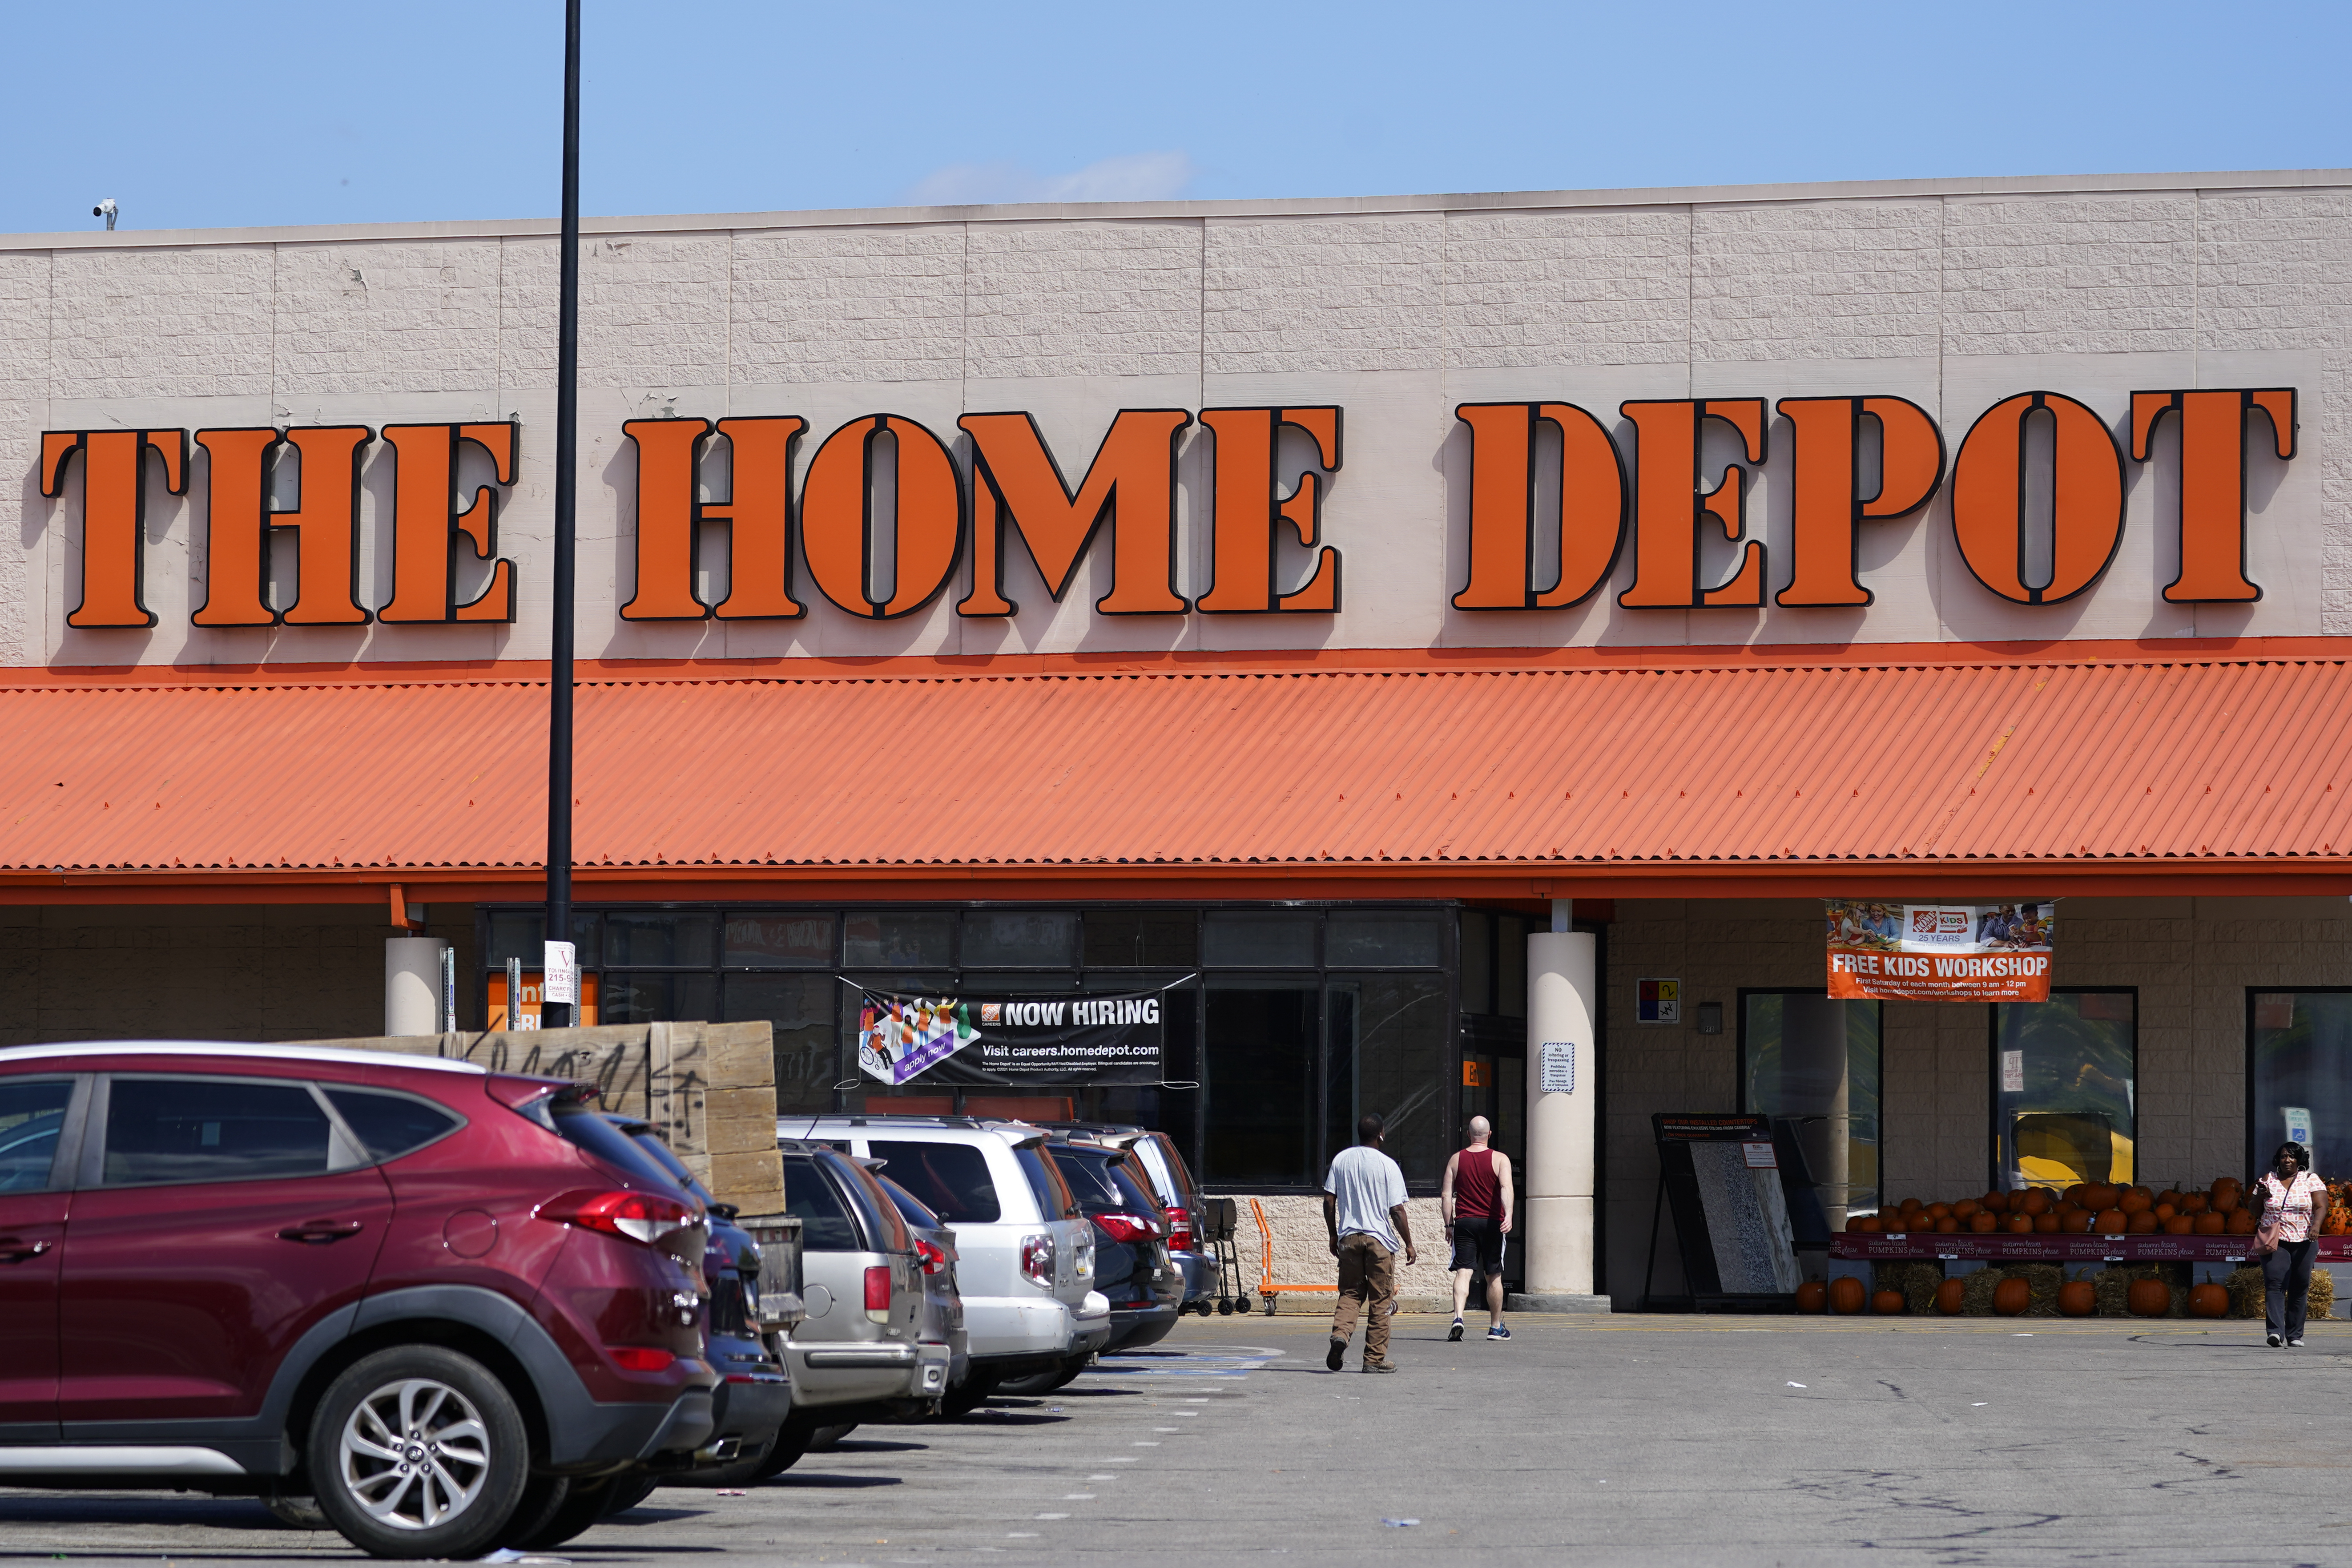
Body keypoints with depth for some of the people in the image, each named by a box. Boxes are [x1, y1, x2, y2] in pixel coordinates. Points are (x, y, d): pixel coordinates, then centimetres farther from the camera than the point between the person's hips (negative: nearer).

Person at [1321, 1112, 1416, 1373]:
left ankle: (1340, 1333, -13)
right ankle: (1375, 1358, 6)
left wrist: (1333, 1235, 16)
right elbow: (1397, 1210, -8)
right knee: (1380, 1301, 5)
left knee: (1350, 1293, 14)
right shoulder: (1387, 1166, -7)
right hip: (1380, 1239, -3)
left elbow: (1329, 1200, 4)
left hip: (1349, 1237, 3)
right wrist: (1409, 1245, 0)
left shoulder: (1341, 1160, 4)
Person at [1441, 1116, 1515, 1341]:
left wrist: (1449, 1224, 10)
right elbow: (1506, 1188, -17)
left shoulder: (1456, 1160, 6)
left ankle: (1458, 1317, -29)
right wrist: (1508, 1216, -27)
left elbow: (1446, 1195, 4)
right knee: (1494, 1276, 10)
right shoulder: (1500, 1159, 0)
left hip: (1464, 1222, 1)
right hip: (1491, 1222, -1)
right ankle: (1496, 1327, 19)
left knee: (1463, 1272, -6)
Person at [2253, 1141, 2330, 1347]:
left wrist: (2316, 1226, -24)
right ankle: (2275, 1330, -25)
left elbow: (2321, 1207, -5)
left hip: (2303, 1243, 0)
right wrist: (2261, 1197, -6)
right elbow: (2255, 1214, 15)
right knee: (2275, 1284, -16)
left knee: (2300, 1288, 2)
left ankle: (2295, 1335, 11)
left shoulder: (2311, 1181, 6)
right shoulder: (2268, 1181, 10)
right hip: (2275, 1242, 0)